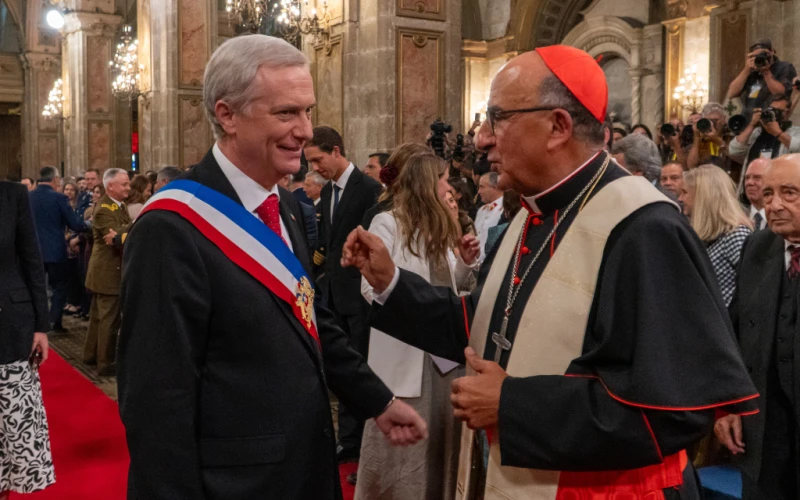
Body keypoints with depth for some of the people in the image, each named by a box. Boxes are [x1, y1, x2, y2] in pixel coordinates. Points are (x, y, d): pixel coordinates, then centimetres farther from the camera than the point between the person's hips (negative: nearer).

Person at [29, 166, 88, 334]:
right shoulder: (59, 198, -13)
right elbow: (75, 224, -11)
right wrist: (87, 224, 9)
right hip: (55, 250, -5)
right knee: (59, 287, 8)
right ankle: (55, 322, 5)